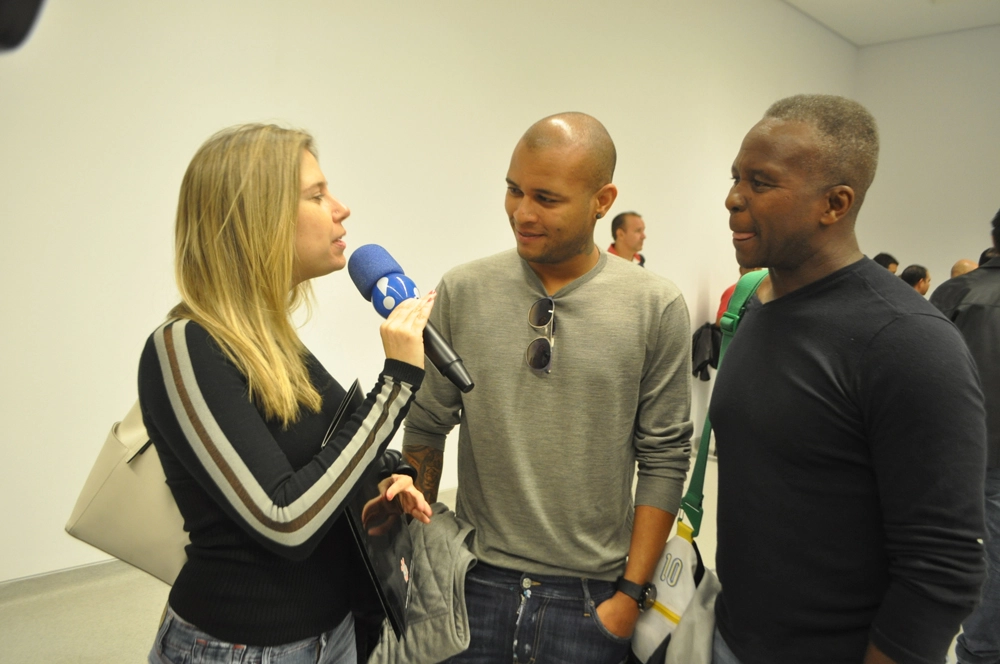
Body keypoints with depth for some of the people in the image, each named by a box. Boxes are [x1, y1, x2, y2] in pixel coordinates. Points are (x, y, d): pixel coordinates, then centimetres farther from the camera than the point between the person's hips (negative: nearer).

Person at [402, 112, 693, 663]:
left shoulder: (656, 307, -8)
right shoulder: (461, 292, -5)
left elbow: (664, 457, -5)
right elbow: (427, 427, 2)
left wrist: (631, 593, -4)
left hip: (591, 593, -1)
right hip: (476, 579, 1)